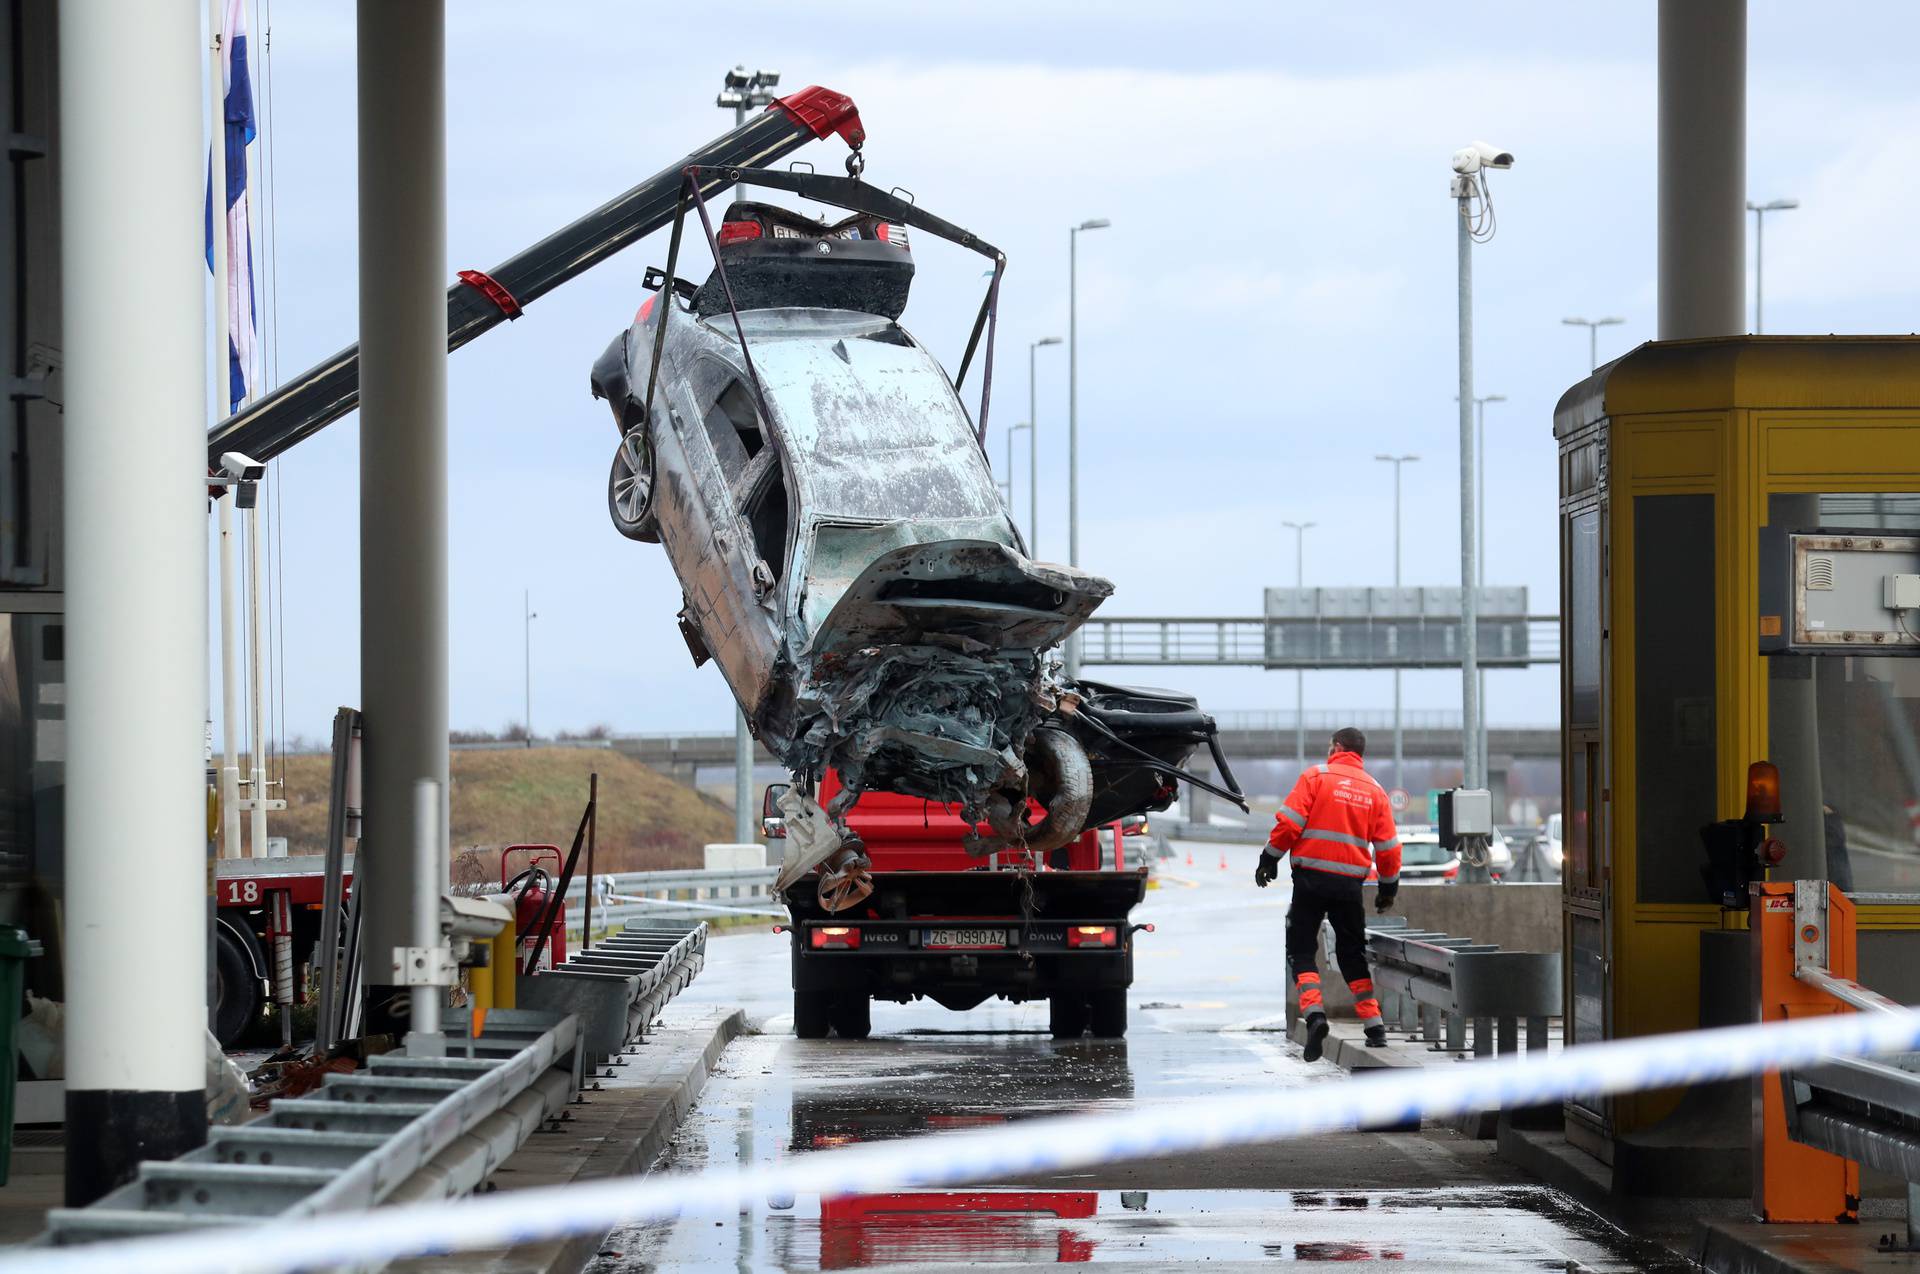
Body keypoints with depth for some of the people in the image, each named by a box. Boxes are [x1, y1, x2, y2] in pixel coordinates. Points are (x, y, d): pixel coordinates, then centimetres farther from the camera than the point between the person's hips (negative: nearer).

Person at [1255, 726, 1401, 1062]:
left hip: (1311, 879, -4)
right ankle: (1374, 1025, 9)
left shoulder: (1316, 776, -2)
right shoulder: (1374, 790, 10)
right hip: (1350, 883, 4)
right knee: (1352, 954, 15)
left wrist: (1270, 858, 1)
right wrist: (1389, 886, 22)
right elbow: (1388, 845, 10)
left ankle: (1313, 1012, -20)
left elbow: (1289, 822, -9)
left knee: (1301, 949, 2)